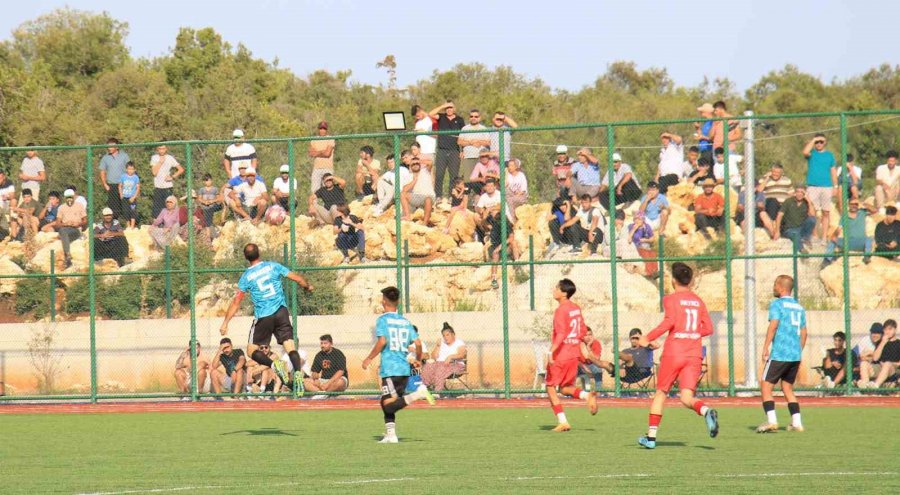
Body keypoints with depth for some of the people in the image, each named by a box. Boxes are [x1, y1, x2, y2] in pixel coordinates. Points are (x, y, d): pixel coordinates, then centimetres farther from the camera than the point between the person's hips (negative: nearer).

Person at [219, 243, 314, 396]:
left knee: (252, 350, 8)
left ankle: (273, 364, -19)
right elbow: (297, 278, 4)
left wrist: (225, 323, 4)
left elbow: (236, 302, -1)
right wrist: (308, 286, 25)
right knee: (290, 347, -2)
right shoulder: (273, 266, 3)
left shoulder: (246, 277, 0)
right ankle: (298, 372, -27)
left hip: (263, 317, -2)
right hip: (281, 312, 2)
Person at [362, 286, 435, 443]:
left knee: (389, 405, -12)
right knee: (386, 403, 16)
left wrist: (369, 359, -7)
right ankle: (390, 435, 7)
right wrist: (418, 359, 26)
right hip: (405, 369, 7)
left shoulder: (383, 320, -3)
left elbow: (382, 341, -17)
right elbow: (418, 343, 8)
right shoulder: (405, 321, 13)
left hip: (390, 369, -7)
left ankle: (418, 394, -27)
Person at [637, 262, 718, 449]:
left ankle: (651, 436, 13)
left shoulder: (670, 299, -2)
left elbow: (670, 321, -18)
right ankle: (706, 411, -35)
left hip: (673, 353, -3)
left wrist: (648, 338, -12)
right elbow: (708, 328, 9)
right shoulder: (698, 301, 12)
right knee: (687, 398, -3)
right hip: (694, 355, 3)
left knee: (660, 393, 12)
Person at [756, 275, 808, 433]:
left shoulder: (777, 304, -4)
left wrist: (765, 348, -16)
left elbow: (773, 325, -16)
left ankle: (771, 420, -15)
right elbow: (803, 332, 18)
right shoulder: (799, 307, 16)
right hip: (795, 355, 7)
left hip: (779, 354, -7)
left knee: (766, 386, -2)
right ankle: (796, 422, 8)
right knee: (788, 388, 16)